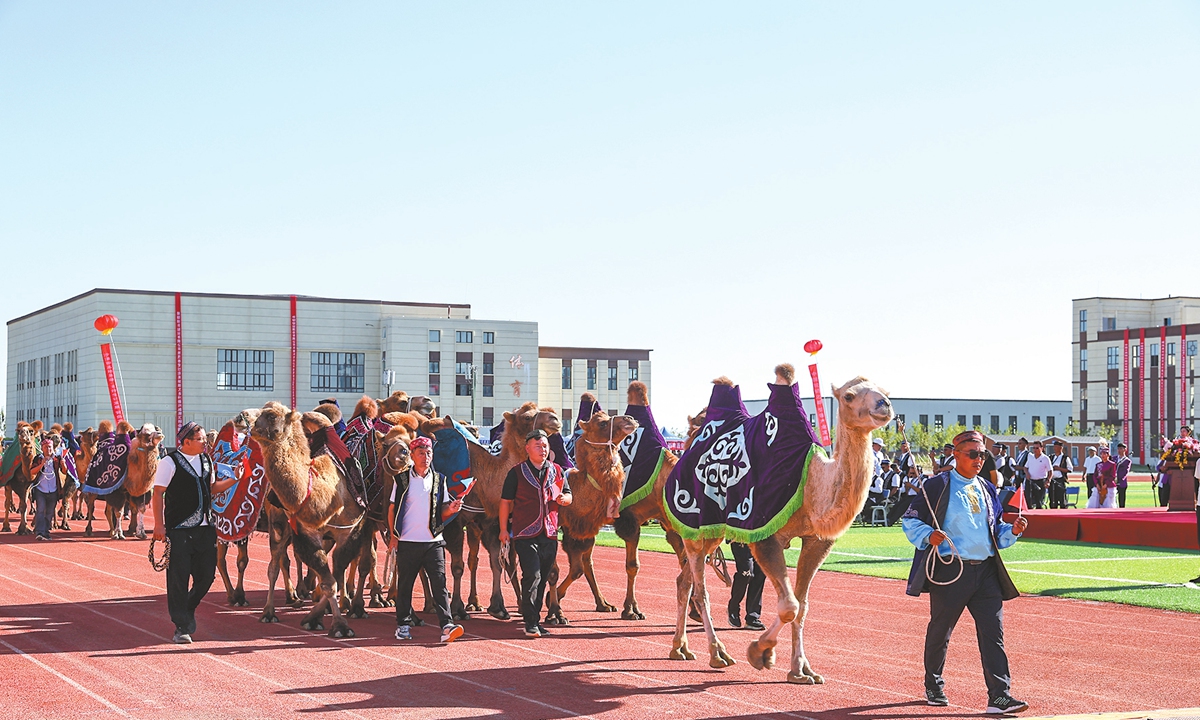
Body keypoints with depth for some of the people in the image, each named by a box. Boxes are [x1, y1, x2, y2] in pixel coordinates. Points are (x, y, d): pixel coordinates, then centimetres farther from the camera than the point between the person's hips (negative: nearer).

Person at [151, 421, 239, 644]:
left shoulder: (205, 460, 13)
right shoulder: (169, 462, -7)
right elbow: (158, 494, -8)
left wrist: (233, 479, 8)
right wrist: (159, 525, -14)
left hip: (205, 528, 6)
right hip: (179, 529, -6)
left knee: (206, 575, 7)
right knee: (179, 577, -3)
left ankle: (187, 610, 32)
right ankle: (182, 627, 5)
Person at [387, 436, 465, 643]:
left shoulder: (439, 480, 8)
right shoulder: (402, 480, 2)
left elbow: (441, 512, 13)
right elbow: (392, 509, 6)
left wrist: (451, 509, -10)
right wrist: (394, 536, -2)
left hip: (433, 541, 1)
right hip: (407, 541, -1)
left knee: (439, 583, -8)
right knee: (404, 585, 6)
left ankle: (447, 626, -13)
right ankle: (403, 625, 19)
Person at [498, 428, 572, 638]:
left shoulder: (557, 472, 12)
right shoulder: (517, 473, 0)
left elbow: (568, 494, 20)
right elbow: (506, 502, 2)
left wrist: (564, 499, -4)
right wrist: (503, 529, -1)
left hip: (550, 533, 5)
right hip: (525, 534, -4)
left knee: (543, 579, 9)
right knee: (532, 576, -13)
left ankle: (535, 618, 19)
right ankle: (530, 623, -9)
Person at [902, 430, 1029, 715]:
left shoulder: (987, 490, 16)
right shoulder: (937, 485, -2)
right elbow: (910, 520, -2)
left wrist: (1013, 531, 4)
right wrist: (928, 535, -19)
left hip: (986, 571, 4)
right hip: (950, 571, -4)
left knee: (993, 632, -5)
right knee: (940, 631, 7)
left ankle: (999, 695, -6)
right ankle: (933, 686, 27)